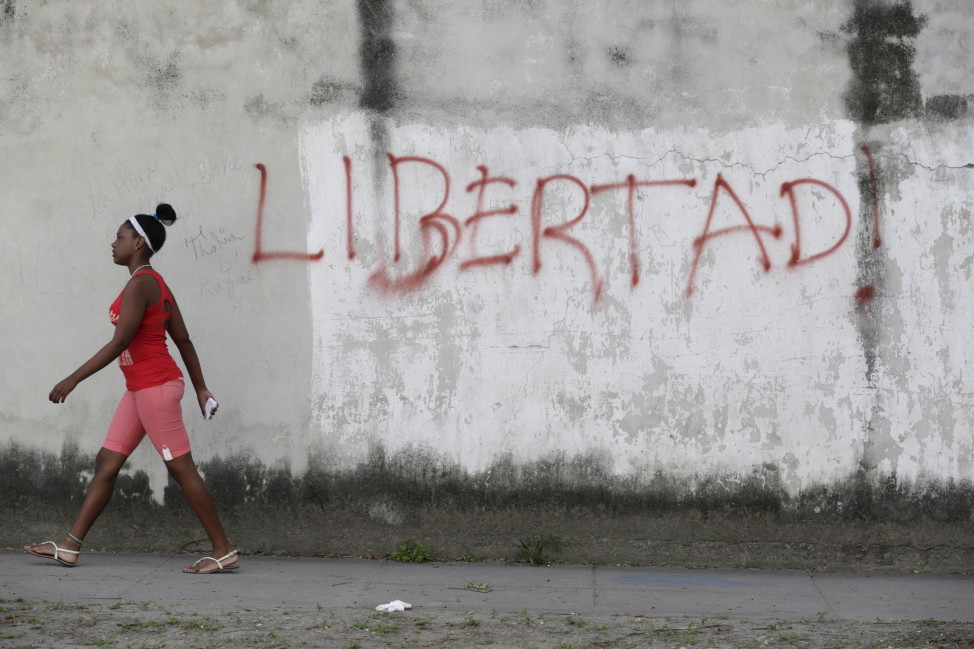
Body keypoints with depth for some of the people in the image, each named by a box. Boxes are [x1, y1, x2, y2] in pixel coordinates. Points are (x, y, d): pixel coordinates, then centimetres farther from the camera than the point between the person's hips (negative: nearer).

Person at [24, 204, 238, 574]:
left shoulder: (140, 283, -14)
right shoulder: (157, 284, 15)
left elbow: (120, 342, -20)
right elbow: (183, 340, 16)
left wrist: (73, 380, -17)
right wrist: (200, 389, 18)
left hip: (155, 386, -10)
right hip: (140, 388, 10)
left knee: (181, 468, -6)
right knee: (106, 463, 9)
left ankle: (223, 551, -1)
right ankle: (70, 546, 13)